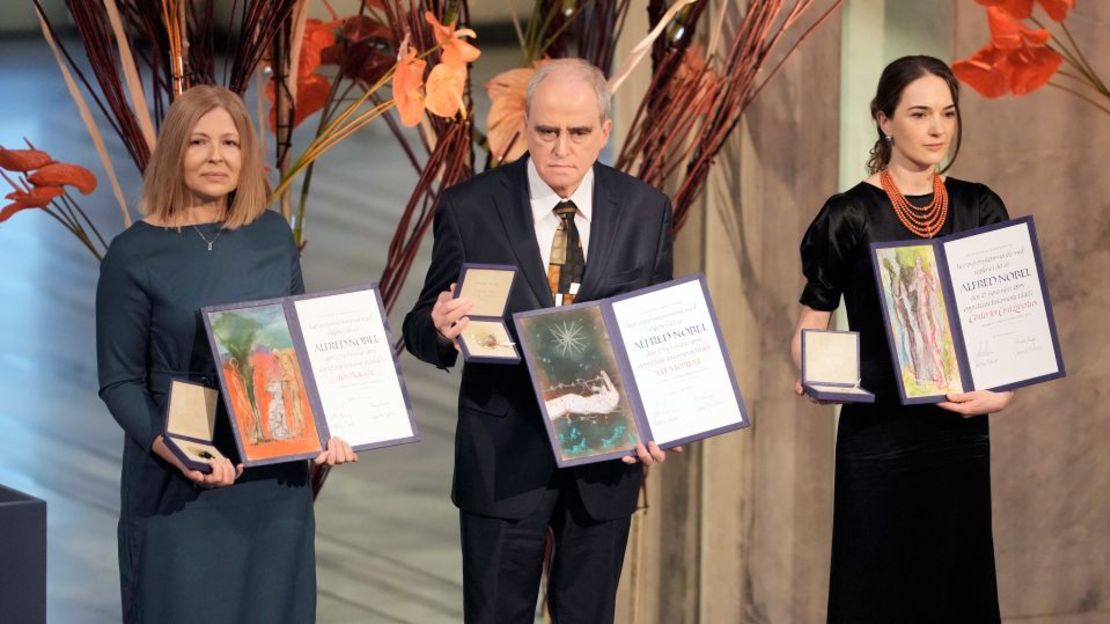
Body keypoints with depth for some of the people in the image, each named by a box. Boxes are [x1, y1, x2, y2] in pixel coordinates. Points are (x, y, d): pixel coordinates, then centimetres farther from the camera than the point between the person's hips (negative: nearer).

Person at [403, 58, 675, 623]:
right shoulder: (469, 208, -6)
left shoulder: (645, 211, 0)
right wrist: (441, 328, -27)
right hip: (504, 456, -2)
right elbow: (421, 331, -2)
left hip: (607, 455, 2)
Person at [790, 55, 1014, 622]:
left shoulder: (979, 208, 5)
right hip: (878, 437, -4)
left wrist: (1002, 390, -8)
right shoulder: (850, 216, -6)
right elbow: (810, 325, -3)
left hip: (961, 433, 4)